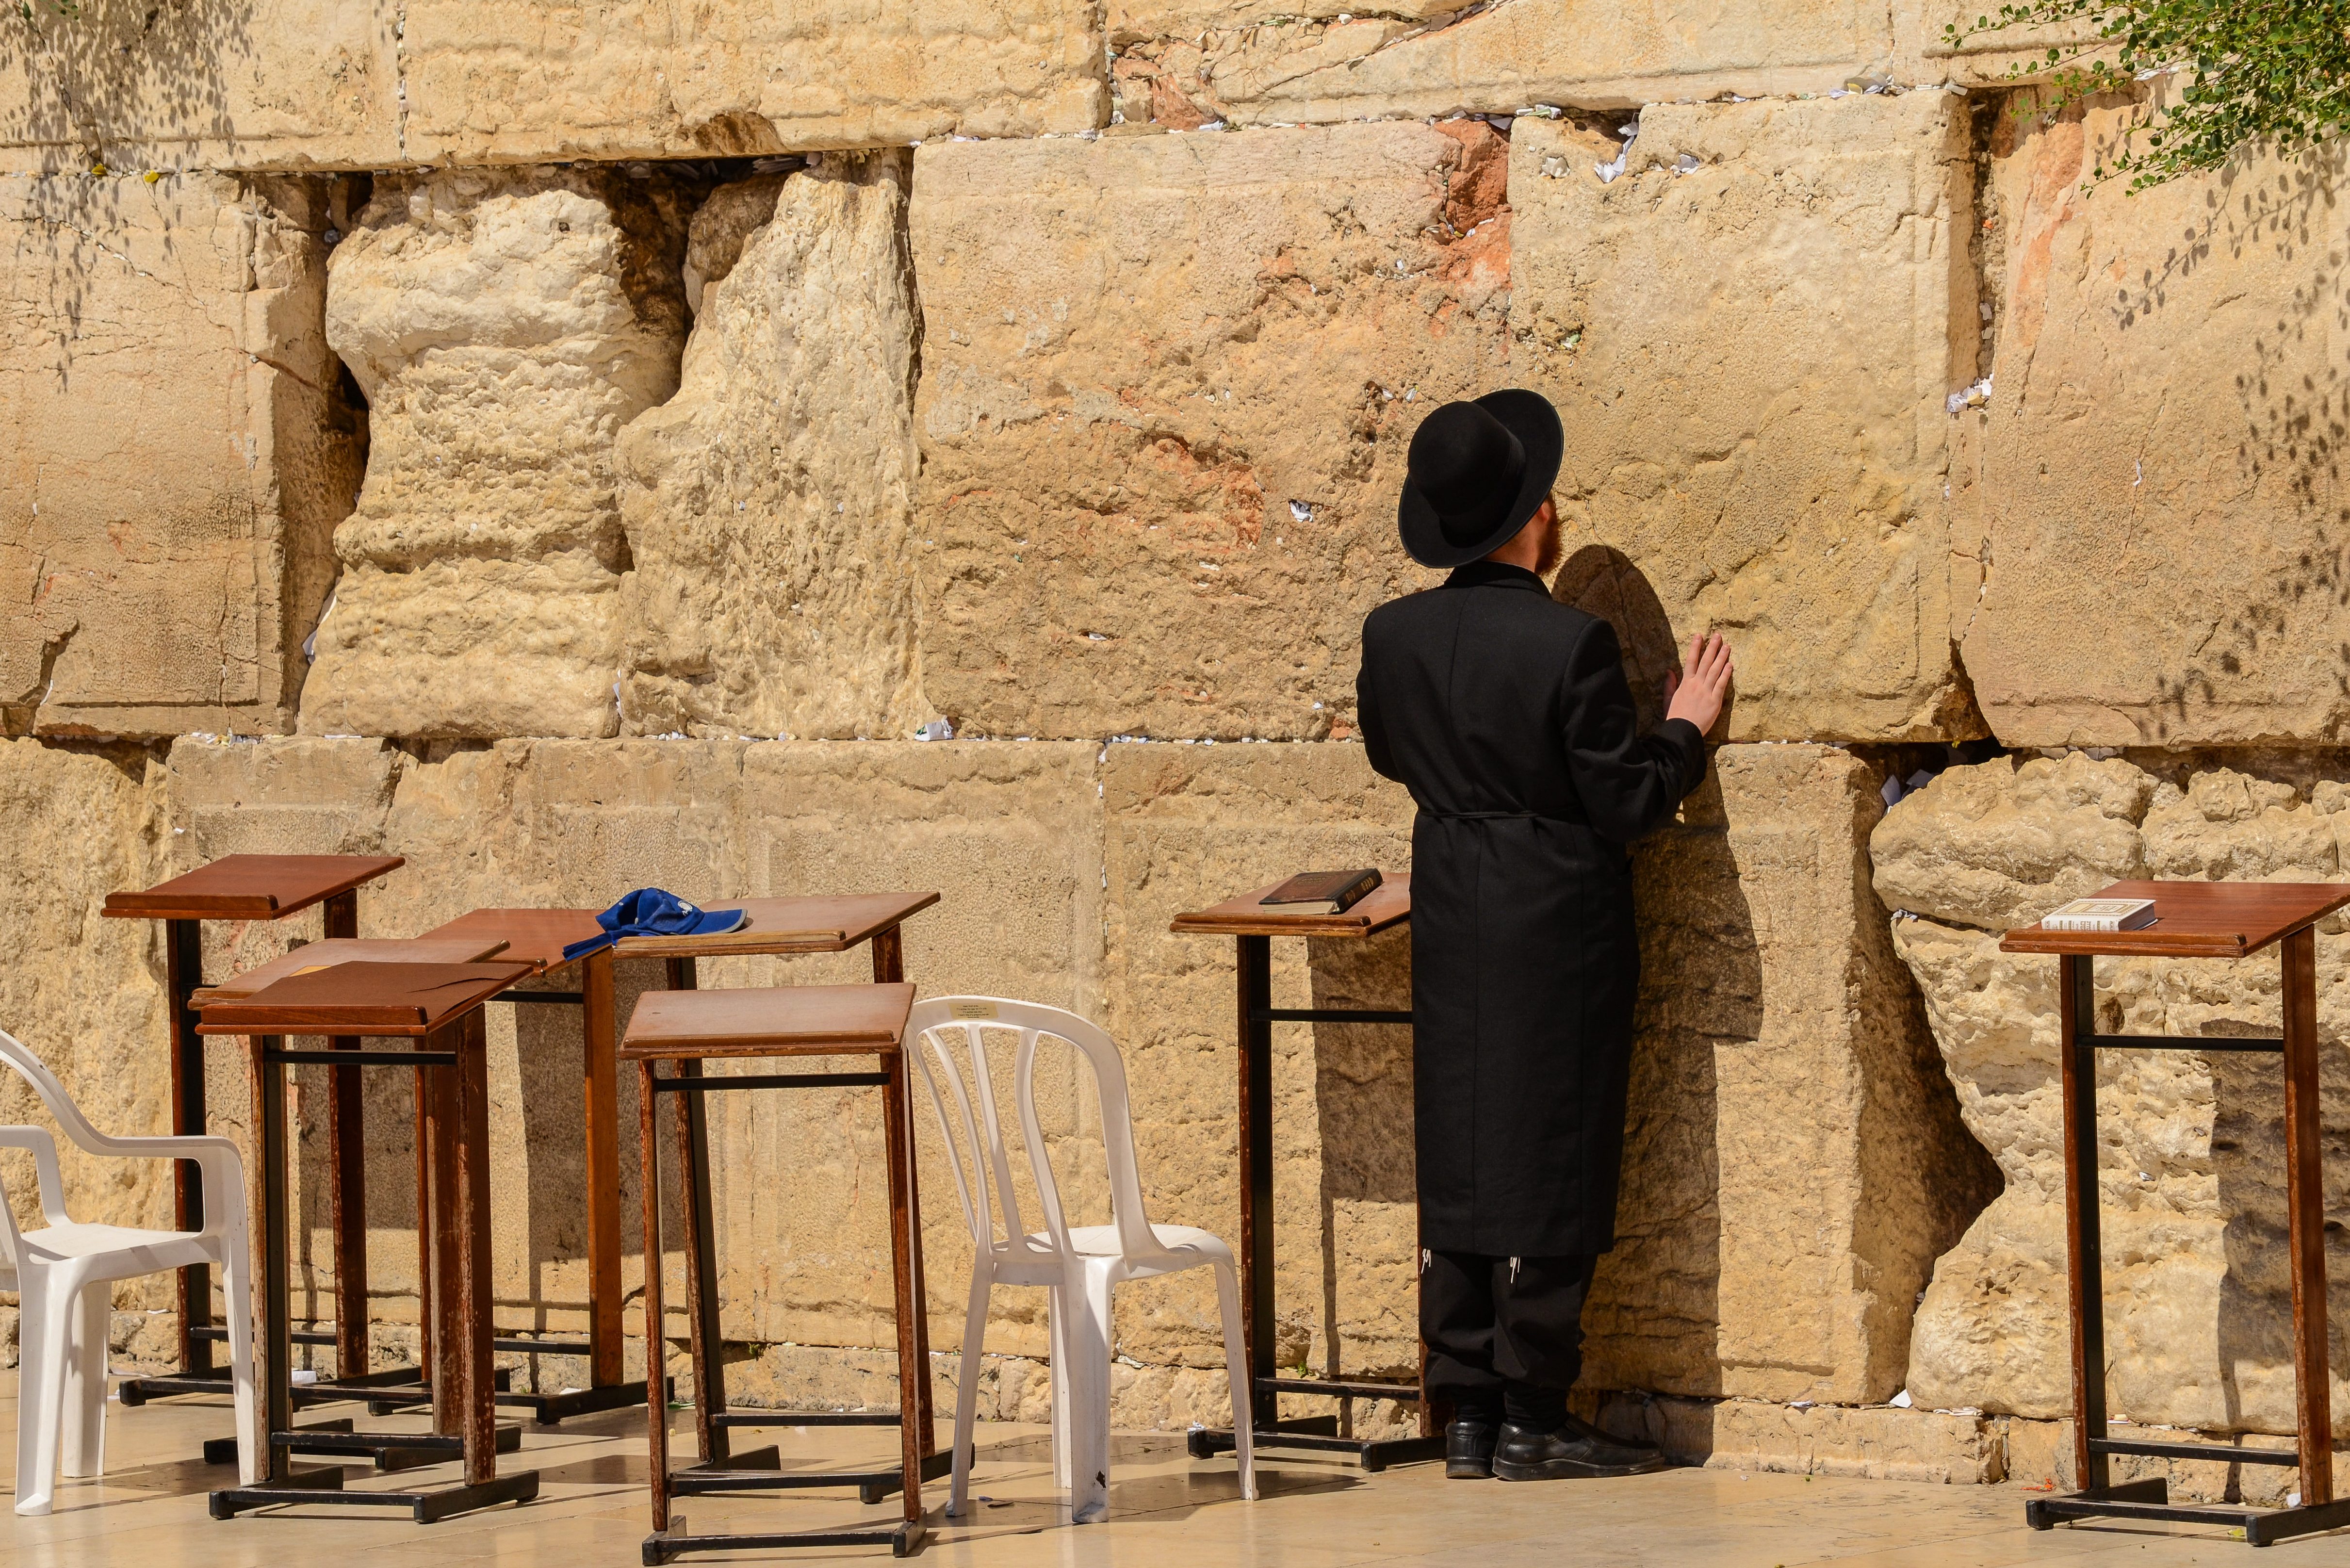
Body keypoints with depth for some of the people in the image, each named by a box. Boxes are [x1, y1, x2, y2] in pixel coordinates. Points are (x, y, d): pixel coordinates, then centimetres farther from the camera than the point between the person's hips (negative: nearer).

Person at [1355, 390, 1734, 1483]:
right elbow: (1627, 801, -14)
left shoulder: (1394, 636, -2)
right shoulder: (1570, 644, -19)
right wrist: (1685, 729, 2)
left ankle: (1468, 1417, 12)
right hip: (1558, 933, -5)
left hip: (1450, 931, 5)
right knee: (1548, 1167, 1)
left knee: (1457, 1163, 10)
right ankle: (1532, 1422, 3)